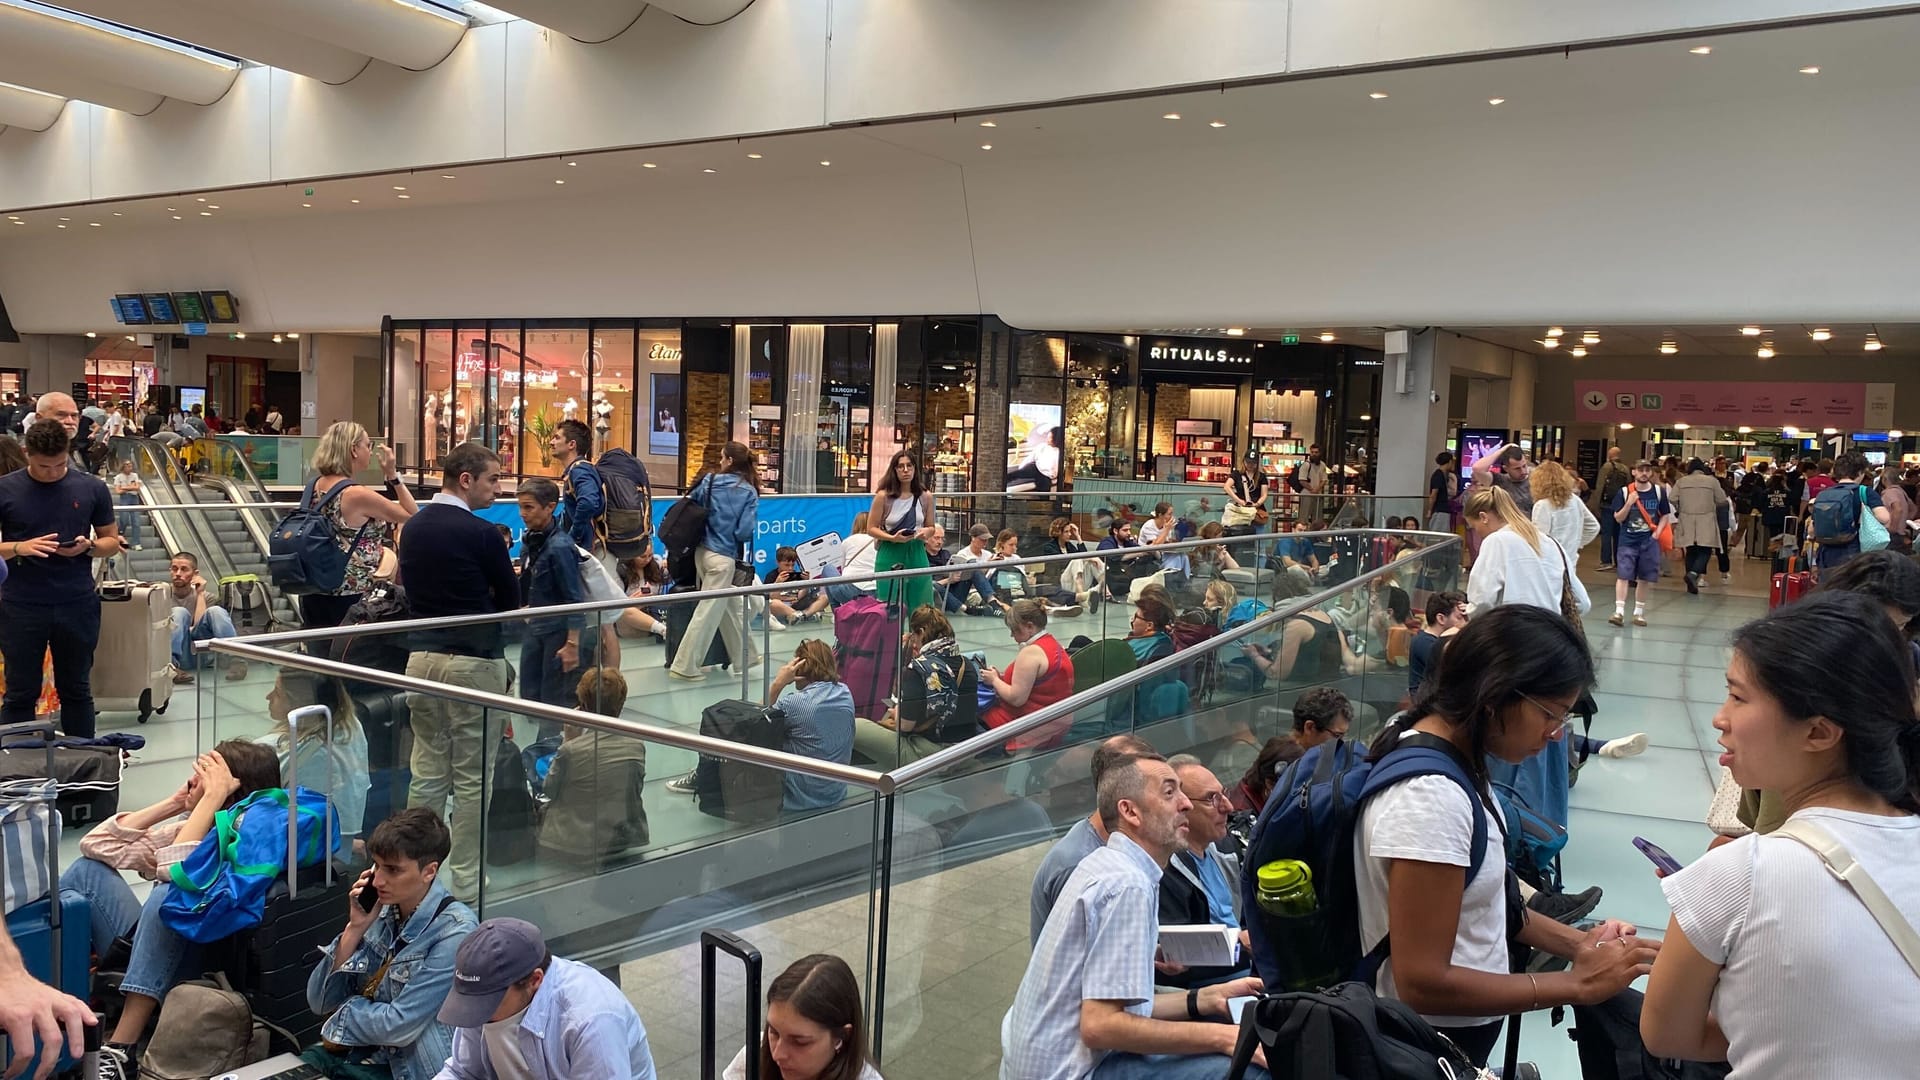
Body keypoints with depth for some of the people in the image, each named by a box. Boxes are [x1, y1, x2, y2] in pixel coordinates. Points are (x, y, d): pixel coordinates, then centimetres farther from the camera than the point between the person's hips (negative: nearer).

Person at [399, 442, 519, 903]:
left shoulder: (413, 527, 7)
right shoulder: (481, 533, -14)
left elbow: (413, 589, 16)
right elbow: (511, 600, -3)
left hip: (422, 655, 7)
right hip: (474, 661, -7)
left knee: (427, 773, 13)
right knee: (472, 779, 1)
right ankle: (465, 883, 7)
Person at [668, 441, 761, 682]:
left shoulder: (710, 480, 1)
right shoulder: (749, 492, -7)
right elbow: (745, 531, -14)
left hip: (703, 551, 5)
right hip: (723, 557, -5)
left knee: (729, 607, 19)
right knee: (709, 612, 0)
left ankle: (743, 656, 30)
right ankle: (685, 667, 1)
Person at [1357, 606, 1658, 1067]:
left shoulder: (1450, 753, -1)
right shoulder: (1428, 796, -29)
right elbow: (1422, 983, -27)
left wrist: (1573, 941, -2)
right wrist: (1576, 984, -20)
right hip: (1431, 1047, -8)